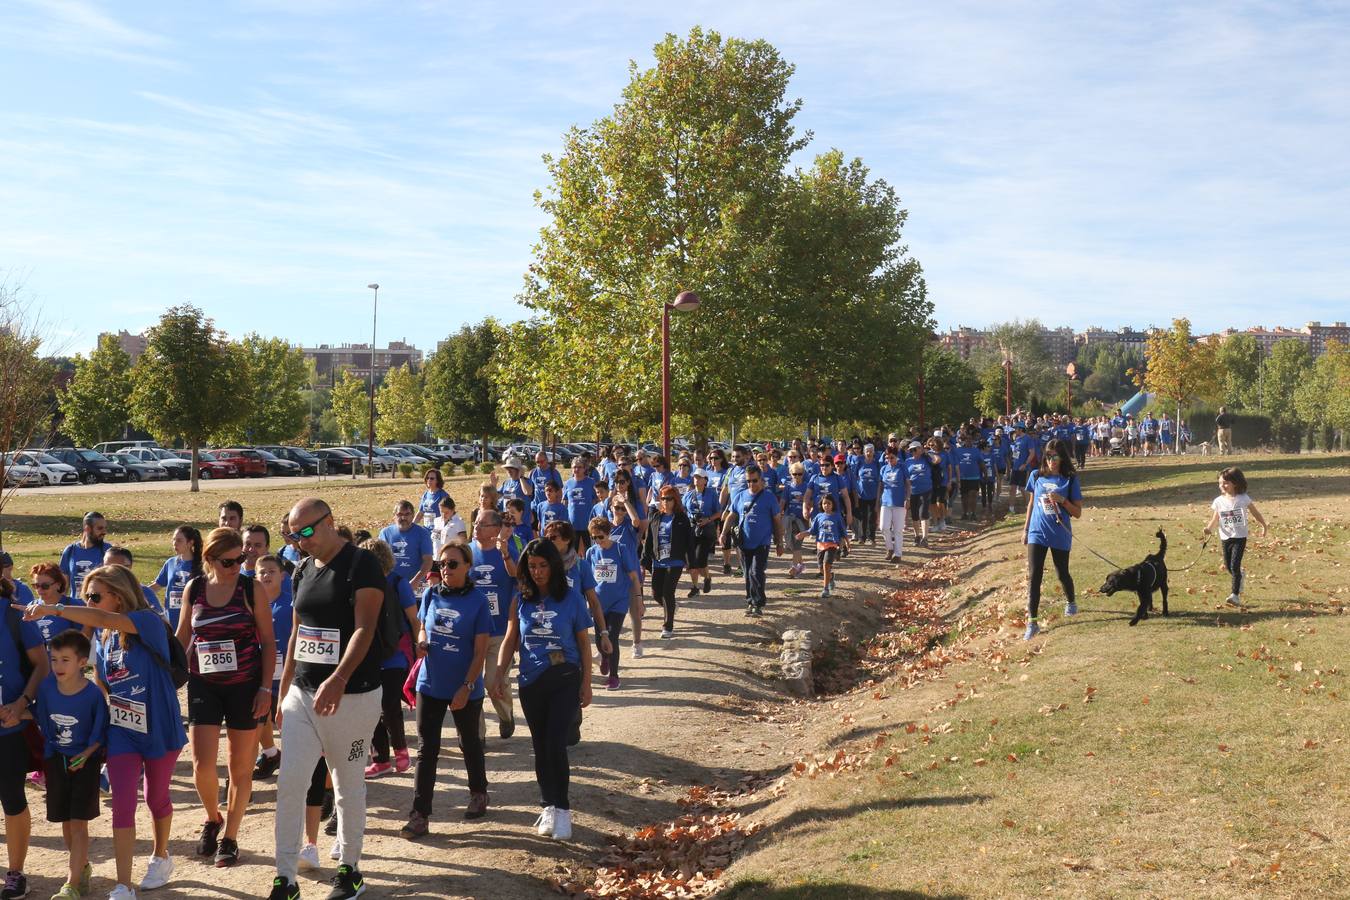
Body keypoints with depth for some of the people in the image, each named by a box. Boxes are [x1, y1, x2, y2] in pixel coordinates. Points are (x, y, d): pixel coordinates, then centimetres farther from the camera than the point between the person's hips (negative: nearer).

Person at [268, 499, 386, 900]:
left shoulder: (361, 563, -11)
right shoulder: (303, 571, 11)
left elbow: (364, 629, -21)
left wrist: (338, 679, -34)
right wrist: (283, 691, 17)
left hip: (351, 695, -6)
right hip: (302, 693, 6)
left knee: (348, 788, 6)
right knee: (289, 784, 0)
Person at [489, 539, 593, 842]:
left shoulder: (571, 598, -5)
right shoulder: (521, 600, 2)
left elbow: (583, 643, 1)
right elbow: (510, 640, 7)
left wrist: (586, 683, 0)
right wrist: (499, 675, -4)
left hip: (565, 680, -3)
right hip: (531, 681, 3)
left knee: (556, 744, -11)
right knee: (541, 746, 9)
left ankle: (562, 809, 2)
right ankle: (549, 806, 21)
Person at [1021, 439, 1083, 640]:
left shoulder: (1070, 480, -7)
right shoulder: (1036, 476, 1)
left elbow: (1078, 512, -5)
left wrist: (1062, 500, -21)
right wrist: (1025, 528, 14)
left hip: (1060, 536, -1)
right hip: (1037, 534, 1)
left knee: (1062, 573, 16)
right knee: (1033, 577, -7)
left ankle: (1070, 603, 47)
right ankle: (1032, 622, -6)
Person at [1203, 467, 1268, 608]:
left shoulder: (1243, 499, -7)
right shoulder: (1219, 501, 1)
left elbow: (1255, 513, 6)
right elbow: (1215, 519, 4)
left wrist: (1264, 526, 14)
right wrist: (1209, 528, -15)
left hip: (1239, 537, -4)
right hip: (1225, 538, 4)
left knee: (1235, 566, -13)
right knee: (1228, 567, 11)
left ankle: (1235, 595, -8)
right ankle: (1241, 576, 44)